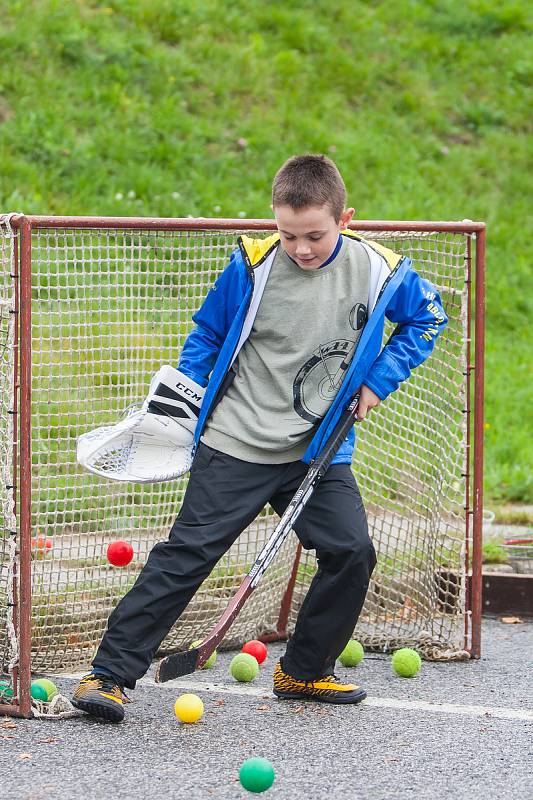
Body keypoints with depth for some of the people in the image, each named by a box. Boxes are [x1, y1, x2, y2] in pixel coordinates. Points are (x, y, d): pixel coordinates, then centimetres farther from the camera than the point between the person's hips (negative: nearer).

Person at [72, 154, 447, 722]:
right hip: (235, 444, -2)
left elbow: (427, 317, 12)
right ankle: (109, 673, -6)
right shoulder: (254, 264, -11)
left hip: (321, 450, 3)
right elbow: (208, 331, 5)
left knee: (351, 552, -6)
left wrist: (378, 379, 2)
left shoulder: (378, 271, -7)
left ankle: (303, 672, 15)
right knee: (186, 555, -7)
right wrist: (183, 397, 1)